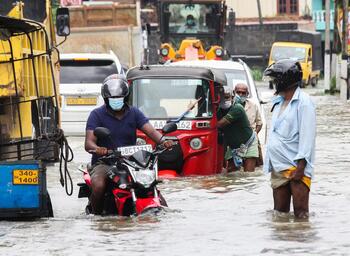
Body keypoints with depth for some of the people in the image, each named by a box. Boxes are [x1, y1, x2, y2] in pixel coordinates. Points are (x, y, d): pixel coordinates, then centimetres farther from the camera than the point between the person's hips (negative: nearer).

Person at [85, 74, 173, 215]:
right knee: (98, 186, -32)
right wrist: (97, 149, -36)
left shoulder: (134, 113, 10)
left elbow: (150, 131, -4)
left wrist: (163, 141, -27)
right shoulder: (97, 114, 0)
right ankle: (96, 215, -11)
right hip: (104, 163, -3)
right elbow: (89, 143, -11)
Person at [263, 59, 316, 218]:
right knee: (279, 212, 8)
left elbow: (307, 135, -13)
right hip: (278, 168, 8)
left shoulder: (303, 102, -7)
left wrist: (301, 166, -19)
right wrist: (269, 164, 16)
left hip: (296, 167, -8)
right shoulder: (278, 102, 19)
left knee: (300, 212, -9)